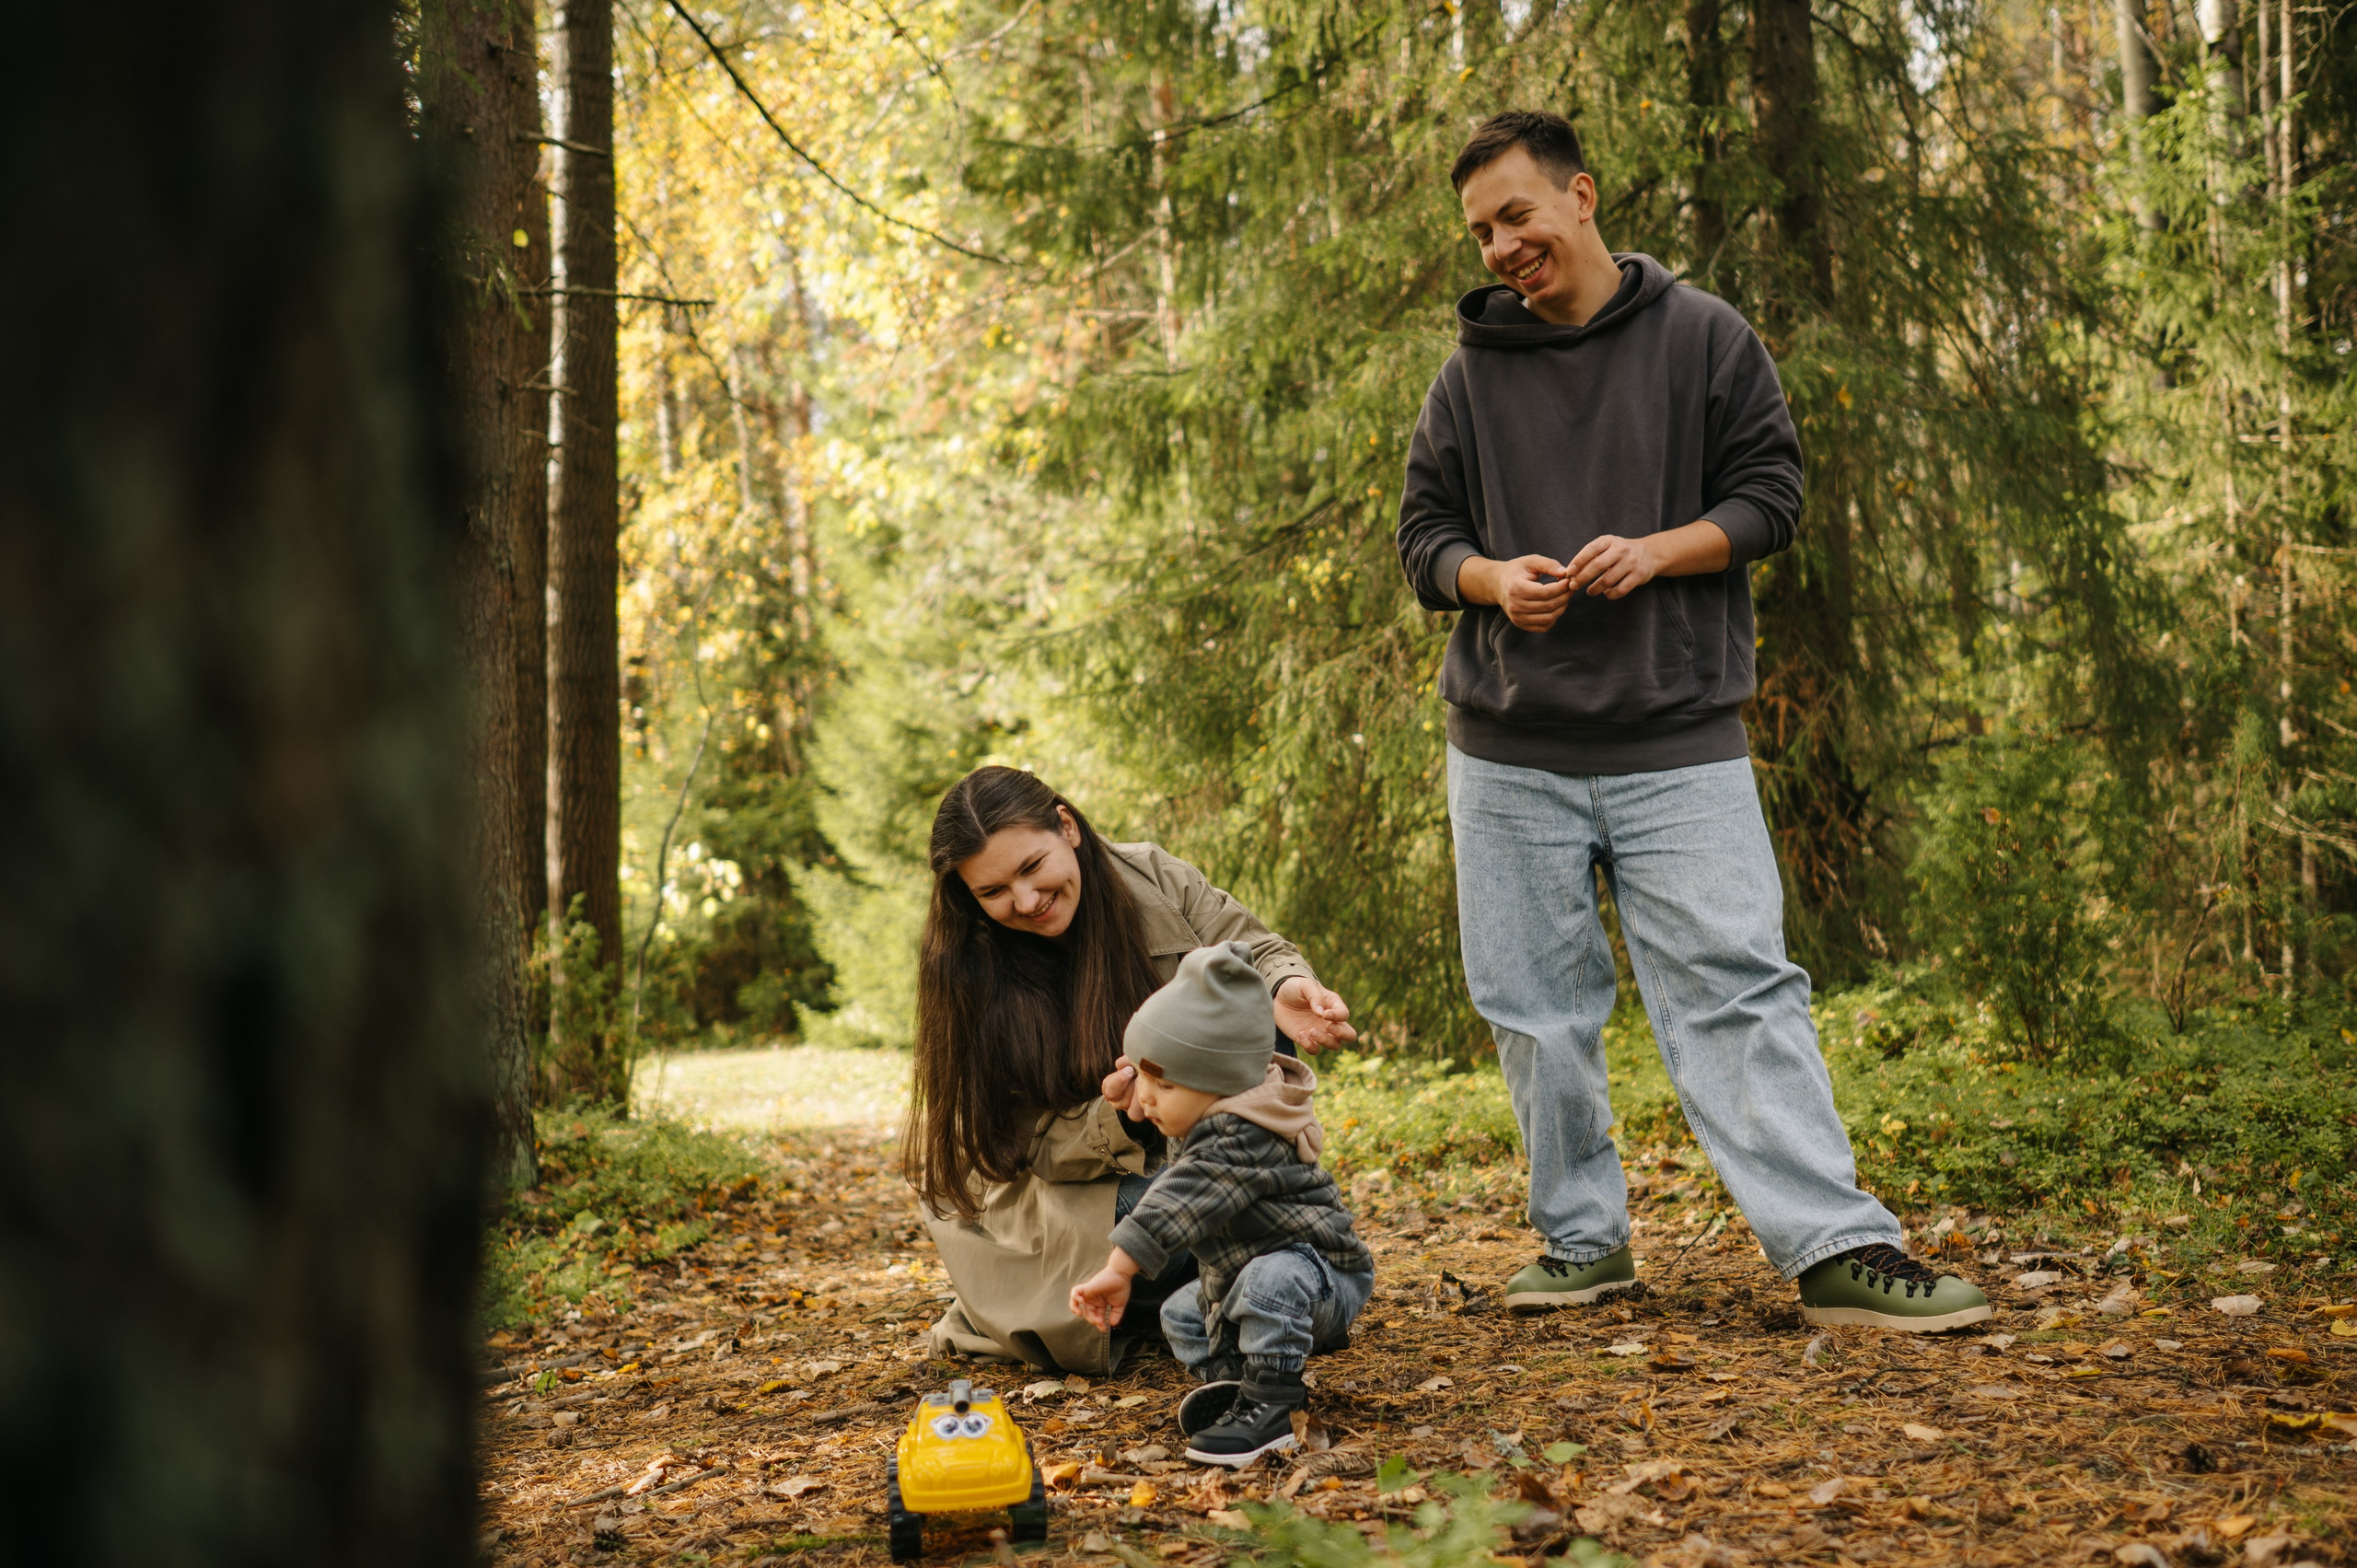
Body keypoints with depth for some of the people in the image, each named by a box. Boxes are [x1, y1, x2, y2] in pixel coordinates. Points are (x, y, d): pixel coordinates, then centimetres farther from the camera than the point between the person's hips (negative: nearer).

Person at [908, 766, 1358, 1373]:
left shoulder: (1153, 880, -12)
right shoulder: (970, 974, -17)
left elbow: (1256, 954, -5)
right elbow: (1035, 1143, -16)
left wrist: (1286, 990, -30)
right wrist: (1117, 1118, -37)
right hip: (1073, 1182, -3)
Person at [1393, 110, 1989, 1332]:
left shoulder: (1704, 338, 3)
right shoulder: (1469, 373, 9)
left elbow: (1770, 493, 3)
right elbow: (1423, 532, 11)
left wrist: (1657, 552, -15)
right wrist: (1493, 578, -11)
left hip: (1677, 740, -3)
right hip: (1510, 751, 3)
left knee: (1737, 987, -9)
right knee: (1536, 1009, 7)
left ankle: (1839, 1249, -8)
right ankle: (1584, 1240, 20)